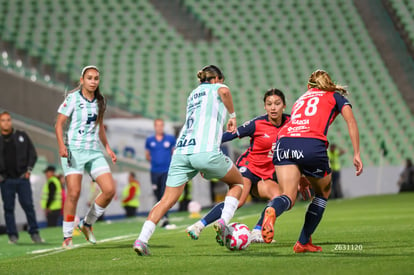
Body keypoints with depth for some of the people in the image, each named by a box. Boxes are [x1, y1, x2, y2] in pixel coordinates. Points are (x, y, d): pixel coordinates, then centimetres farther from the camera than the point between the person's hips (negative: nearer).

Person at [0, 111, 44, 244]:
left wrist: (29, 169, 1)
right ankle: (12, 235, 7)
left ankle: (34, 233, 0)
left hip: (22, 178, -1)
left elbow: (32, 153, 12)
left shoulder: (22, 136, 9)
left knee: (28, 205, -5)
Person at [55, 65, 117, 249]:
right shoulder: (73, 98, -4)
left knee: (109, 190, -7)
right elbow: (59, 123, -7)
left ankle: (87, 224, 13)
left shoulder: (100, 101, 12)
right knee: (73, 192, -14)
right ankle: (67, 237, -2)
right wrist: (61, 145, -20)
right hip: (74, 150, -5)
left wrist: (107, 147, 20)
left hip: (94, 152, 5)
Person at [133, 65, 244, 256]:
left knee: (167, 200, 6)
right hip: (206, 151, -5)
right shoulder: (216, 88, 14)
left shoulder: (193, 93, 32)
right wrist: (232, 116, 1)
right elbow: (224, 92, -10)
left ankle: (142, 239, -11)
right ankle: (223, 222, -1)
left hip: (181, 152, 5)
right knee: (237, 182, 19)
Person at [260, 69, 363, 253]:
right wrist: (357, 154, 5)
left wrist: (299, 176, 38)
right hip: (313, 144, -3)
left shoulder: (301, 99, 36)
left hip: (284, 142, 3)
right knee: (323, 193, 21)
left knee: (288, 197, -4)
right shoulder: (335, 97, 26)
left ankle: (272, 210, -41)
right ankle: (303, 243, 15)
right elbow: (351, 121, 8)